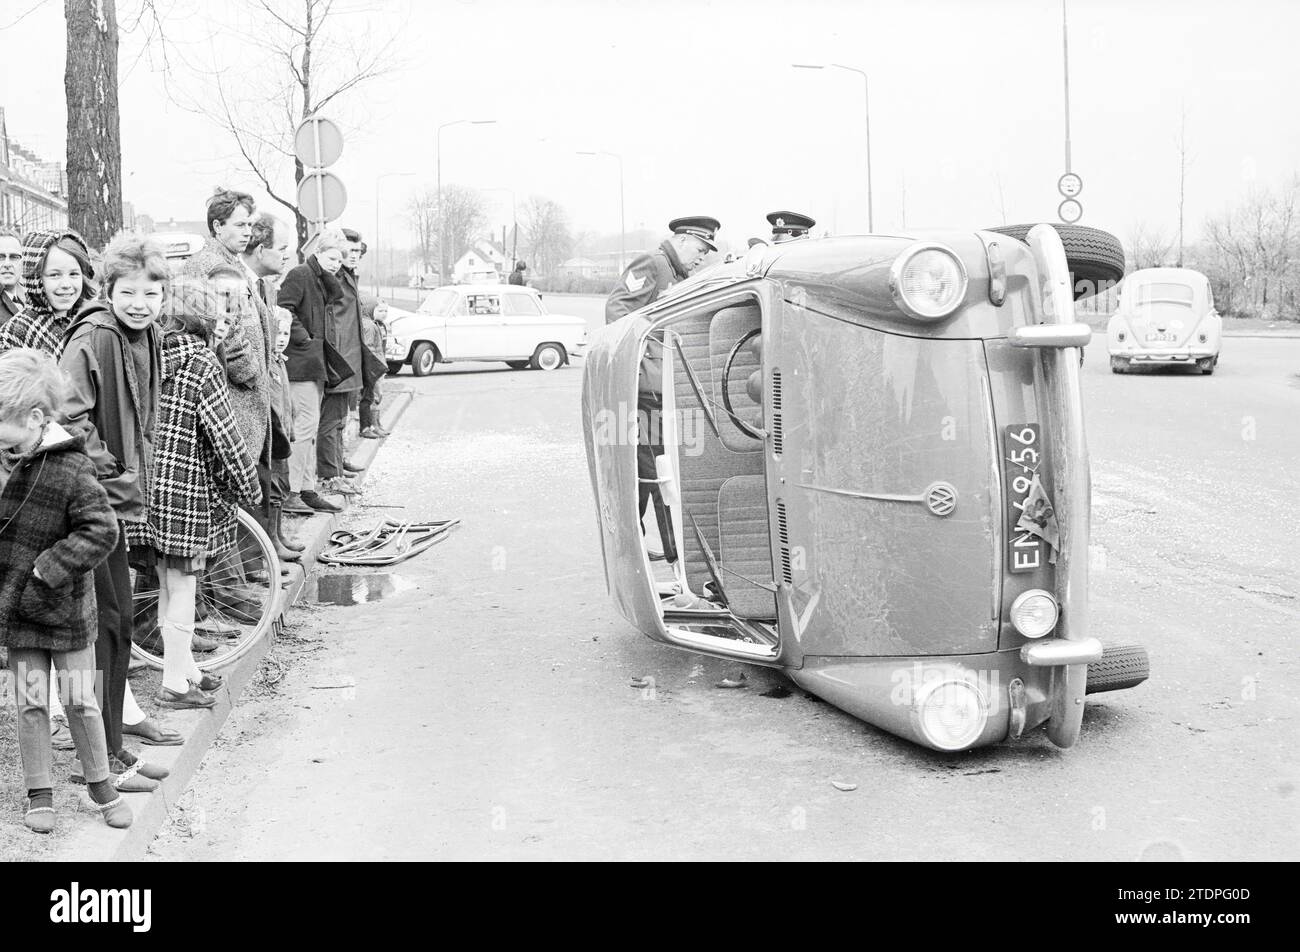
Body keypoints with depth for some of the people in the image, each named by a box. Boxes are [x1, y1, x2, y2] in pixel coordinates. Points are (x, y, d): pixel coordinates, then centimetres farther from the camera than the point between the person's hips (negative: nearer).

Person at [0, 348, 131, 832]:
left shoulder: (72, 469, -19)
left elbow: (102, 531, -22)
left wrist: (49, 568, -21)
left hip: (65, 609, -4)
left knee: (80, 702, 6)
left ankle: (101, 785, 24)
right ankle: (39, 794, 22)